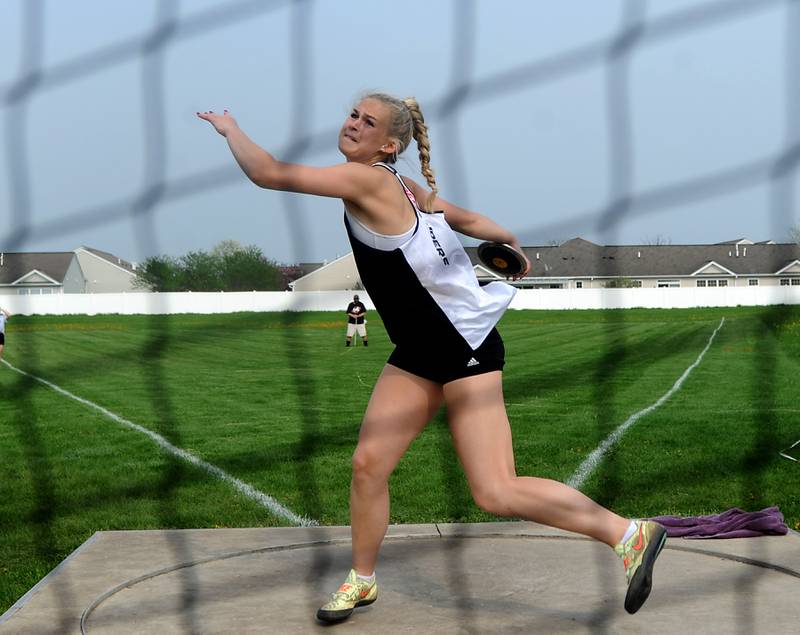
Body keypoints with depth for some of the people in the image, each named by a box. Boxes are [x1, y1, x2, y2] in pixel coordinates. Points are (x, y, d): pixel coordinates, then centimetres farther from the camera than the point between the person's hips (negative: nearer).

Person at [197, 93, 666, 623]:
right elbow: (468, 219, 21)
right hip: (419, 355, 9)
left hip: (467, 349, -9)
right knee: (369, 463, 6)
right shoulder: (401, 189, 8)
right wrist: (512, 244, 38)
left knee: (495, 493, -11)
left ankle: (629, 534, 2)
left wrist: (230, 127, -1)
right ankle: (362, 581, 24)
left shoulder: (368, 181, -18)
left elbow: (269, 173, -19)